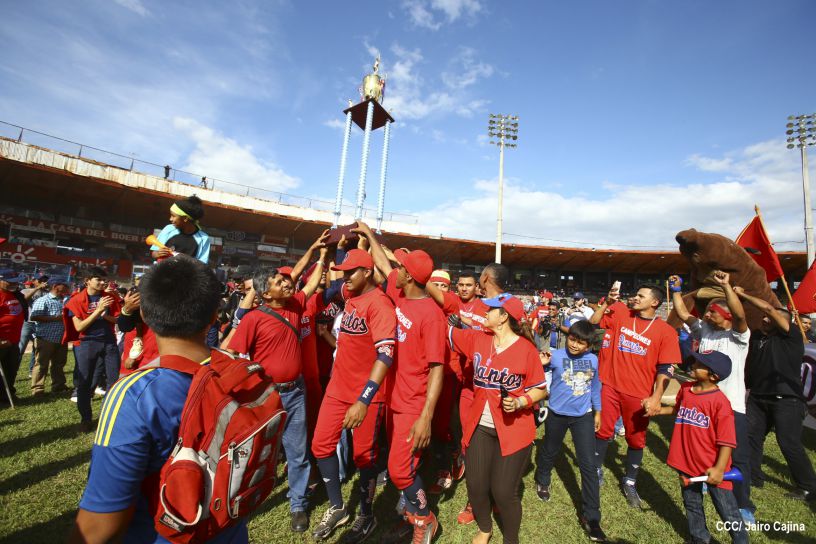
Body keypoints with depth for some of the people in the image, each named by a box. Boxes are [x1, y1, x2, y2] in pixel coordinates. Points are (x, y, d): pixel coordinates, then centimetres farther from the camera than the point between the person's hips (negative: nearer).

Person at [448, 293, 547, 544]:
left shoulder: (526, 348, -12)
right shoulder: (477, 339, -1)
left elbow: (540, 388, -5)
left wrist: (520, 402, -23)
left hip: (514, 430, -3)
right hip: (479, 427, 4)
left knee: (504, 492, 3)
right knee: (476, 486, 10)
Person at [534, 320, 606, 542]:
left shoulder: (593, 359, -4)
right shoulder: (556, 356, -16)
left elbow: (595, 386, 9)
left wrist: (597, 411, 15)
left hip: (583, 416, 2)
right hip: (557, 414, -2)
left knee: (588, 465, 1)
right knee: (550, 451, 20)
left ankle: (591, 517, 16)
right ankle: (542, 481, 50)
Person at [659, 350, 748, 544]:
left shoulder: (720, 401, -22)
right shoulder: (685, 389, -3)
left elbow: (727, 440, -20)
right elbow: (677, 408, 18)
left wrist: (719, 468, -21)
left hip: (712, 467, -6)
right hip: (687, 462, 6)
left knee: (727, 510, 11)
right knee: (691, 503, 23)